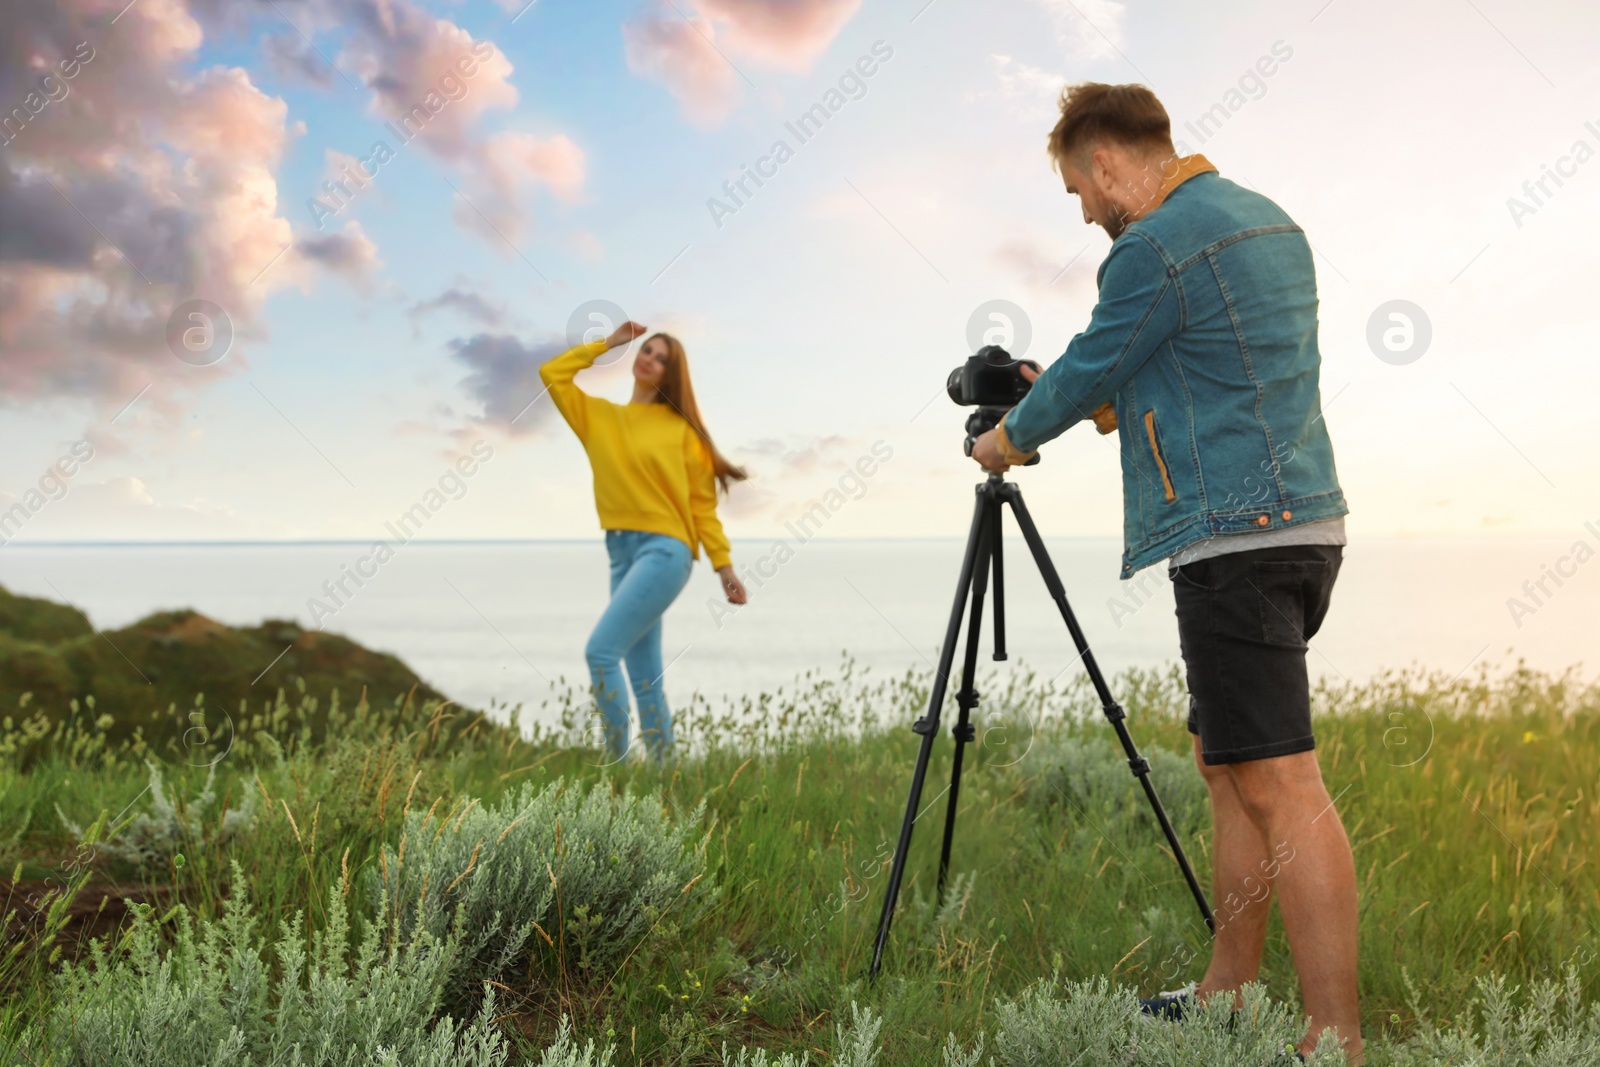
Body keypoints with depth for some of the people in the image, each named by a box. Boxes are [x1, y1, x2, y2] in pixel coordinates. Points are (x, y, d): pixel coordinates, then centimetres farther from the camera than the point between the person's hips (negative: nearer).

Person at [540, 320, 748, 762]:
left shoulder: (681, 427, 3)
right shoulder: (600, 416, 14)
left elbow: (701, 502, 3)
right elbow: (552, 374, 8)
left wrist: (724, 565, 0)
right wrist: (607, 342, 10)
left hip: (665, 549, -5)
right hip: (622, 552, 5)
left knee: (601, 650, -18)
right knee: (645, 678, 6)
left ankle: (616, 761, -10)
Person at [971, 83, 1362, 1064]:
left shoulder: (1156, 248, -12)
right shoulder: (1271, 222, 18)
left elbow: (1085, 375, -1)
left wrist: (1008, 440, 17)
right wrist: (1087, 399, 29)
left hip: (1234, 537, -10)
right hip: (1301, 520, 10)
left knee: (1279, 781, -10)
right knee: (1230, 762, 15)